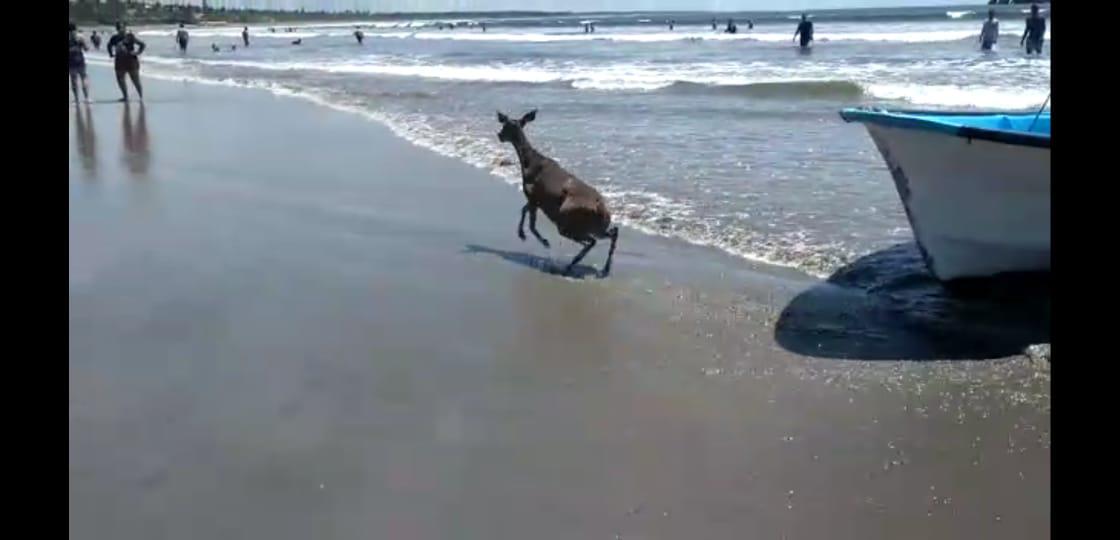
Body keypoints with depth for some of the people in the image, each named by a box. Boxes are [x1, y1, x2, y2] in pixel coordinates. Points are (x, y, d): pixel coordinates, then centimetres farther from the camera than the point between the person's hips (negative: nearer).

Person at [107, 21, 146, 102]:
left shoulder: (130, 36, -7)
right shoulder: (115, 38, 5)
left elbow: (143, 45, -7)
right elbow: (109, 45, 26)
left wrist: (137, 52, -15)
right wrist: (111, 54, 13)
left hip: (131, 61, -5)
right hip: (120, 62, 5)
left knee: (136, 81, -3)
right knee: (120, 80, 8)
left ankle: (141, 97, 4)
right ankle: (125, 96, 20)